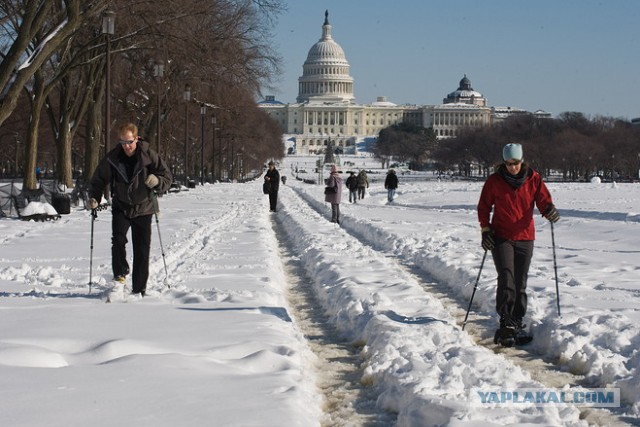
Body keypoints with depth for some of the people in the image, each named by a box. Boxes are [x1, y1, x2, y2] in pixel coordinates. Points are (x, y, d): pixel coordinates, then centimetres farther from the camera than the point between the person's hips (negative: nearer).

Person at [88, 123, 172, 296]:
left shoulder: (148, 155, -11)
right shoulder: (112, 158, -7)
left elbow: (167, 176, -4)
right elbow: (99, 180, 5)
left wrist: (157, 181, -26)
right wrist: (94, 198, -11)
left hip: (143, 208, 0)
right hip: (121, 207, 1)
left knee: (142, 249, 1)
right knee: (118, 240, -23)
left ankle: (139, 289, 10)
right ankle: (120, 273, -2)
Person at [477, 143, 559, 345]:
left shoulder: (533, 179, 0)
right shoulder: (494, 181, -1)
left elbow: (543, 200, 0)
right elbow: (484, 207, 7)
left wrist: (550, 210, -23)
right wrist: (485, 229, -3)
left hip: (525, 238, 2)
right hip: (501, 237, -2)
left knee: (520, 283, 7)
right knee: (506, 278, -16)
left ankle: (517, 322, 18)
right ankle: (505, 322, -17)